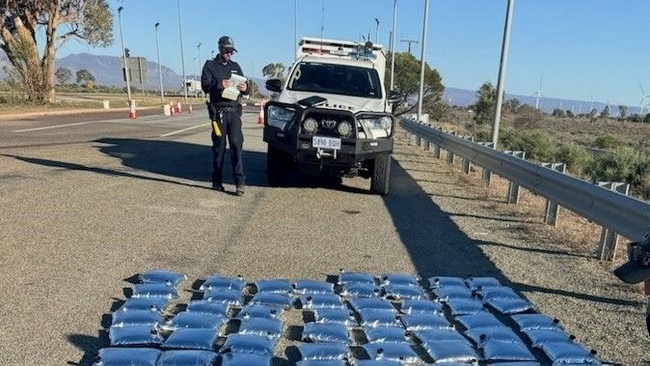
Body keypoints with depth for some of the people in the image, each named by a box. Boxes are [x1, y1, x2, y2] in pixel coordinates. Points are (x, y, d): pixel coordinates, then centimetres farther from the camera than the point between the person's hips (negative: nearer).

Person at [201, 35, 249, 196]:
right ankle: (217, 182, 10)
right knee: (219, 147, 1)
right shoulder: (210, 65, 7)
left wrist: (245, 88, -7)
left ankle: (239, 181, -11)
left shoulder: (235, 66, 19)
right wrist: (219, 85, -25)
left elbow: (244, 87, 18)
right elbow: (205, 85, -6)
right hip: (218, 111, -2)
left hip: (234, 111, 3)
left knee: (236, 144, -8)